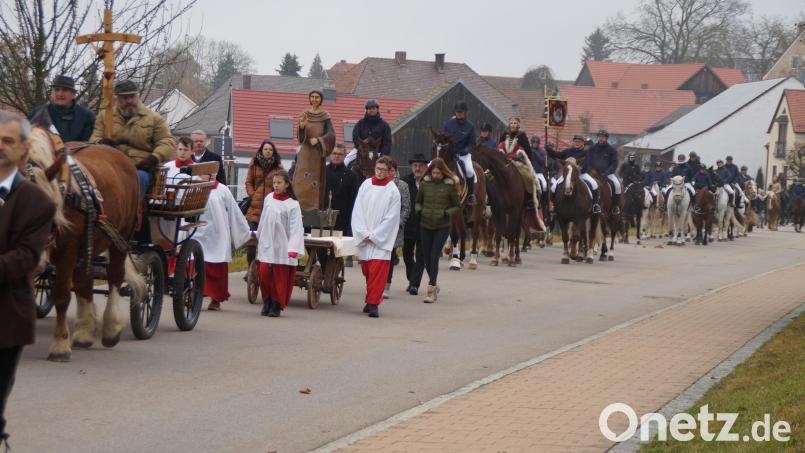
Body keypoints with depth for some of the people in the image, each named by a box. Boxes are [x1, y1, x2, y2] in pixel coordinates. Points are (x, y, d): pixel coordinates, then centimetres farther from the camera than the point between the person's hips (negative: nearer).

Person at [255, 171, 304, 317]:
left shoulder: (292, 205, -8)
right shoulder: (268, 199, 5)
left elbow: (296, 228, -12)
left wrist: (293, 249, -19)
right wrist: (258, 234, 29)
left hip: (282, 248, -4)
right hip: (266, 245, 4)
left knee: (280, 277, 1)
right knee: (264, 275, 1)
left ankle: (277, 305, 13)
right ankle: (267, 302, 19)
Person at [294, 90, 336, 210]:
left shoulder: (325, 116, 2)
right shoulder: (304, 114, 8)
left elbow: (331, 134, -3)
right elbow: (300, 136, 3)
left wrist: (318, 139, -17)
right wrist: (301, 127, -18)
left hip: (318, 152, -2)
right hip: (305, 151, 2)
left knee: (317, 180, -2)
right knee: (302, 180, -6)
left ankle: (315, 208, 1)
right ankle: (301, 208, -2)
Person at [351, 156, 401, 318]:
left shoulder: (393, 191, -3)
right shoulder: (366, 185, 6)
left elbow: (391, 218, -6)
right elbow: (357, 210, 5)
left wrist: (373, 236, -9)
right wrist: (363, 234, -5)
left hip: (381, 240, -3)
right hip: (364, 238, 3)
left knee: (377, 271, -11)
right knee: (367, 271, 7)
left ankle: (373, 303, -12)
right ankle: (372, 299, 21)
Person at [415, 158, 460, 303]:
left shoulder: (449, 186, -7)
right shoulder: (425, 183, 0)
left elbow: (457, 206, 1)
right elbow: (418, 201, 14)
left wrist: (448, 213, -15)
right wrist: (419, 210, -4)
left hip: (442, 227, -4)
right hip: (425, 226, 4)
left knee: (434, 257, -11)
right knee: (427, 258, 9)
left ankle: (431, 290, -9)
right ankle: (434, 285, 31)